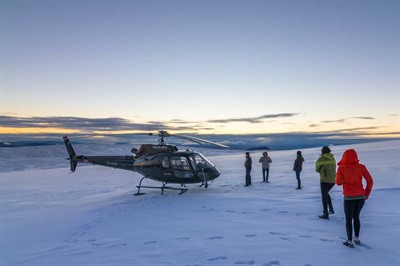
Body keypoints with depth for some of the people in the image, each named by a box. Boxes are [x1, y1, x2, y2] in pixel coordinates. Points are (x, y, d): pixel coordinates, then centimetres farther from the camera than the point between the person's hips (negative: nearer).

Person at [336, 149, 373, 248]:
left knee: (348, 219, 12)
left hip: (349, 197, -3)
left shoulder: (341, 168, -7)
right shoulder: (361, 167, -1)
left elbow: (339, 183, -5)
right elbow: (370, 181, -2)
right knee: (356, 217, 24)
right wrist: (367, 194, 9)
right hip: (361, 196, 4)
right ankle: (357, 239, 32)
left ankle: (350, 242, 17)